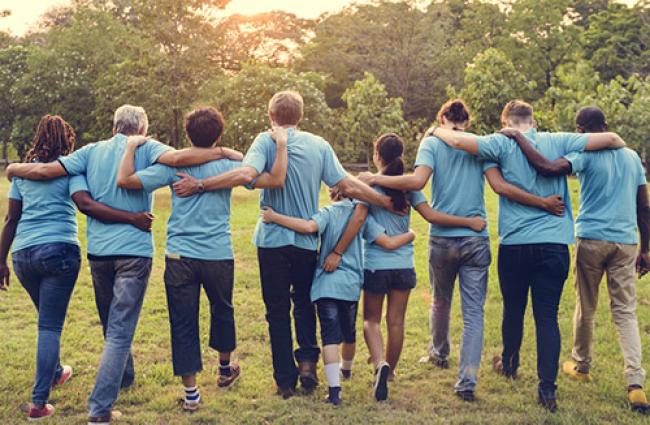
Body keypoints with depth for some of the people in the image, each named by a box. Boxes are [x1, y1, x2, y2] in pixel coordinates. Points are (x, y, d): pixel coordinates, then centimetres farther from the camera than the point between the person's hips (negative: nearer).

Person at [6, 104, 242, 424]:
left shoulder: (92, 151, 9)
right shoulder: (146, 148, -1)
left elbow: (44, 171, 4)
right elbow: (177, 158, -21)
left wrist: (14, 169, 22)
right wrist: (223, 153, -13)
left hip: (98, 251, 4)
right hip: (133, 250, -4)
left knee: (111, 325, 23)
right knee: (120, 331, -5)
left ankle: (124, 377, 44)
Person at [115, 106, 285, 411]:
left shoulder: (173, 165, -3)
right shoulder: (228, 165, -2)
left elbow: (124, 180, -8)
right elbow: (275, 180, -6)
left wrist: (131, 146, 6)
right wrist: (281, 145, 5)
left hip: (180, 257, -1)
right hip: (219, 256, 1)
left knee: (183, 323, 6)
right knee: (222, 311, 24)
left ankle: (190, 392, 8)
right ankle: (225, 369, 43)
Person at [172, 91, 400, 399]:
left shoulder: (266, 141, -7)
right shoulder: (318, 145, 2)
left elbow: (247, 174, -25)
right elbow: (348, 186, -3)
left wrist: (198, 185, -22)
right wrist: (386, 202, 6)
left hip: (273, 238, -2)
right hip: (308, 240, 2)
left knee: (278, 310, 9)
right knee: (304, 302, 23)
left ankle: (285, 380, 12)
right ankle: (307, 359, 7)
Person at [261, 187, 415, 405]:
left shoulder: (327, 213, -3)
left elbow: (309, 227, -26)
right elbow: (389, 243, 1)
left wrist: (274, 217, -20)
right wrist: (410, 235, 20)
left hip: (326, 284, -3)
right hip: (351, 284, 3)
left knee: (330, 335, -6)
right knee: (349, 331, 24)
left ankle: (334, 388, -18)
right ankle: (346, 369, 50)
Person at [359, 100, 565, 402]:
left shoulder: (432, 142, 0)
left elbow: (417, 181, -17)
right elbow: (500, 187, -9)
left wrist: (376, 179, -7)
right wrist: (543, 203, -4)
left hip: (442, 238, 0)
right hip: (476, 239, 0)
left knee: (440, 302, 23)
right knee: (473, 312, 2)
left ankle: (439, 354, 46)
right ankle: (467, 382, -5)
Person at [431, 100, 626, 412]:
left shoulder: (503, 144, -3)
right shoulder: (558, 142, 3)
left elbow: (458, 140, -12)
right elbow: (610, 139, 2)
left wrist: (437, 130, 9)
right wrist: (620, 144, 25)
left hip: (514, 243, 0)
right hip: (554, 244, 1)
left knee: (513, 310, 18)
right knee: (547, 316, 2)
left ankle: (509, 365, 40)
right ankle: (547, 387, -3)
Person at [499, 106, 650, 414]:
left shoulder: (586, 155, -5)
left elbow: (547, 168, -23)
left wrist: (518, 137, -12)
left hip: (592, 239, -3)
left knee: (585, 307, 13)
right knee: (625, 312, 5)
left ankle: (581, 367, 31)